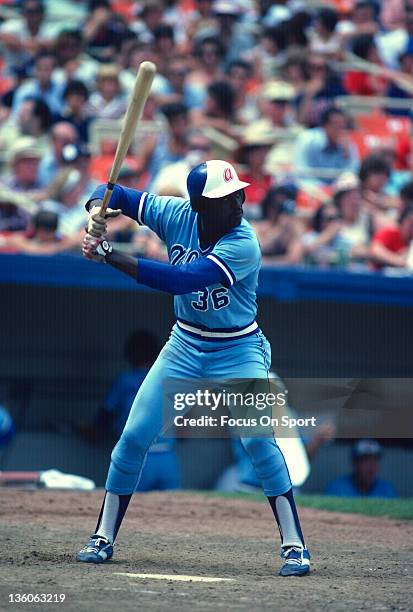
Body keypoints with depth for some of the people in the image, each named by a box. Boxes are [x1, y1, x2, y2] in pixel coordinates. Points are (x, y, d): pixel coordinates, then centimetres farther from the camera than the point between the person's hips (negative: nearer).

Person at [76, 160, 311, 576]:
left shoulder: (243, 245, -27)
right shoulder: (176, 215, -12)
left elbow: (180, 280, -37)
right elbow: (113, 193, 0)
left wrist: (110, 257, -38)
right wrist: (97, 211, -24)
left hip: (239, 352, -4)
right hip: (185, 347, 5)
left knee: (257, 438, -22)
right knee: (134, 436, -2)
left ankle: (294, 545, -13)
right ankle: (103, 538, 12)